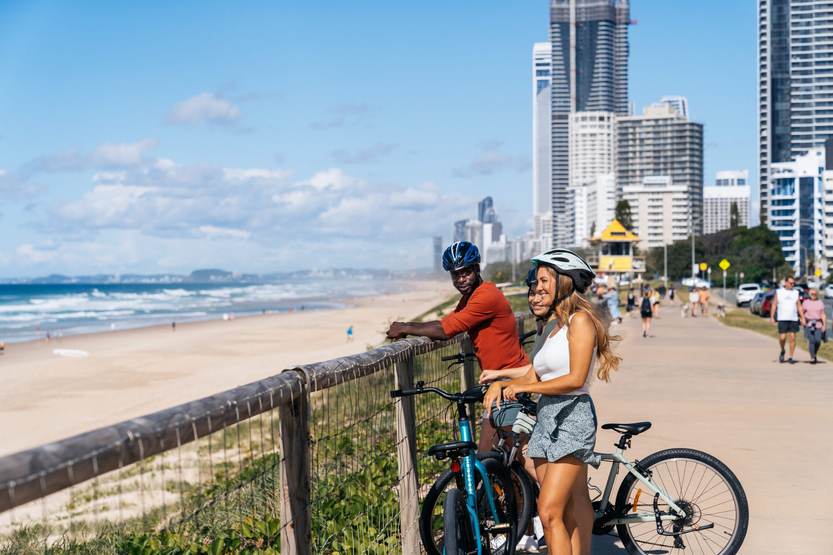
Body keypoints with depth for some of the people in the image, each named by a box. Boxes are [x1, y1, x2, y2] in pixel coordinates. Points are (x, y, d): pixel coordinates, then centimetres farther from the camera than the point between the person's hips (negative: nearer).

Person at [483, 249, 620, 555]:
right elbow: (531, 377, 16)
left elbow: (575, 379, -18)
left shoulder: (581, 320, -9)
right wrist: (501, 384, -2)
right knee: (571, 509, 11)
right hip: (546, 419, 9)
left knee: (550, 512, -16)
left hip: (572, 418, -9)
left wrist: (525, 388, -14)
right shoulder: (555, 327, 18)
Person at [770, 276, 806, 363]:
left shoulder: (795, 292, 9)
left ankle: (791, 357, 4)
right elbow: (774, 305, 3)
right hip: (782, 319, -2)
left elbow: (799, 306, 10)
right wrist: (772, 318, -5)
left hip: (793, 319, 2)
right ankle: (782, 351, 21)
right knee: (782, 337, -8)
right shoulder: (778, 292, 3)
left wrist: (802, 318, 4)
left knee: (792, 337, -3)